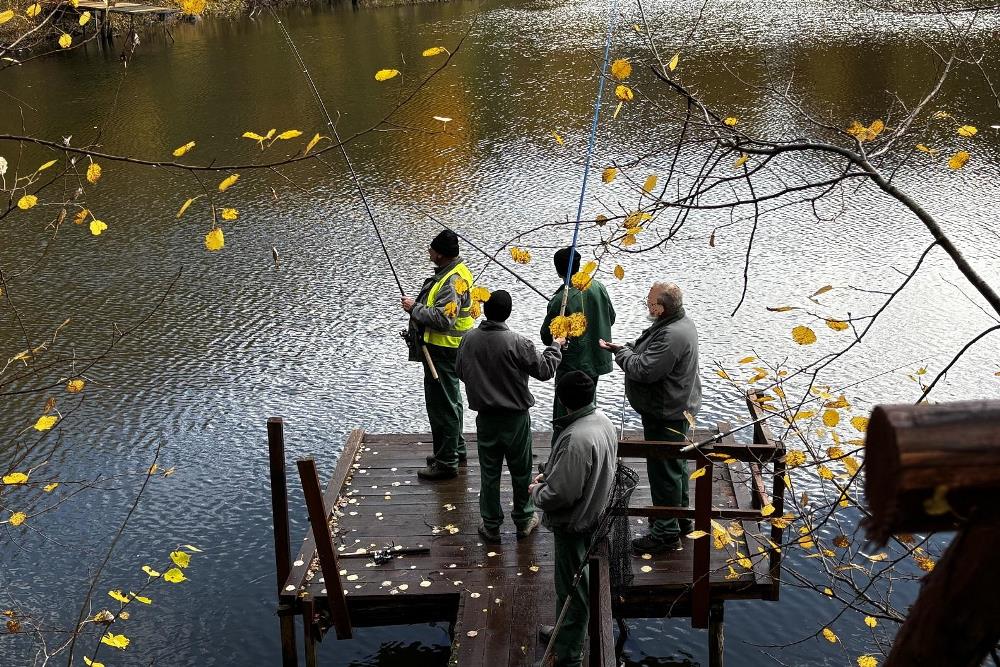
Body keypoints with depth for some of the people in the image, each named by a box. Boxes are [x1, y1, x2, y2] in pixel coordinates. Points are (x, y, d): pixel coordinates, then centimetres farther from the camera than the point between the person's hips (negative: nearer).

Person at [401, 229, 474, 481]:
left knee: (441, 405, -3)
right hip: (448, 347, 11)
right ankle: (456, 449, 37)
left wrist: (414, 308, -20)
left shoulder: (452, 281, -25)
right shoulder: (456, 270, 9)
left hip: (443, 350, -11)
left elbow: (443, 318, -31)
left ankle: (446, 462, 4)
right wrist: (419, 306, 11)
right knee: (450, 400, 22)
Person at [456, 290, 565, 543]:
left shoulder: (469, 339, -8)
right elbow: (544, 370, -10)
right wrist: (556, 346, 7)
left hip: (485, 416, 3)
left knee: (489, 472, 13)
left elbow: (460, 372, 6)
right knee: (521, 470, 15)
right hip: (515, 417, -3)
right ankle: (523, 520, 28)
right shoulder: (517, 343, -20)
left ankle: (491, 525, 21)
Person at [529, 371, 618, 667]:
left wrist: (536, 491, -11)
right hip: (593, 512, 9)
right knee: (572, 580, 27)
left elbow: (559, 495, -30)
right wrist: (547, 475, 4)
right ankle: (566, 629, 47)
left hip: (573, 524, -9)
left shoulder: (575, 439, -34)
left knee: (571, 587, 7)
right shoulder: (603, 420, -3)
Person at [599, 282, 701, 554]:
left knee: (664, 470, -1)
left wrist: (621, 352, -14)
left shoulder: (671, 336, -29)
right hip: (677, 409, 11)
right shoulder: (681, 323, 6)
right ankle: (680, 519, 40)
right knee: (675, 466, 23)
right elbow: (646, 349, 16)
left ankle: (666, 533, 10)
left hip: (666, 416, -11)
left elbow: (644, 370, -31)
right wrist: (623, 347, 0)